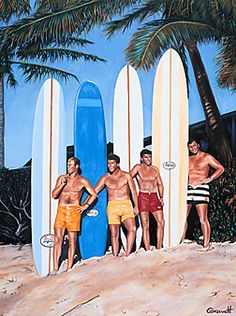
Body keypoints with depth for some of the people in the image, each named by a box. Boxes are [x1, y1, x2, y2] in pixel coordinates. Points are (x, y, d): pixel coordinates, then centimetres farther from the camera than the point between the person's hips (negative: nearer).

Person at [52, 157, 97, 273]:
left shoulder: (82, 181, 6)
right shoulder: (61, 178, 10)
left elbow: (94, 194, 13)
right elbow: (54, 195, 6)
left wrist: (86, 206, 3)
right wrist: (62, 184, -8)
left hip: (74, 211, -1)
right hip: (61, 210, 1)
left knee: (72, 239, -1)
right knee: (58, 238, -6)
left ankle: (69, 268, 5)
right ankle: (55, 269, -5)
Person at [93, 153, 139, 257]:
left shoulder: (126, 175, 6)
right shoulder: (105, 178, 9)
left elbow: (133, 192, 8)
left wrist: (136, 206, 0)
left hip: (126, 205, -1)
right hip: (112, 206, 1)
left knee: (132, 229, -21)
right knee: (114, 234, -2)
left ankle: (127, 255, -13)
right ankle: (115, 257, 7)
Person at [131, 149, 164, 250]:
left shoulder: (155, 169, 14)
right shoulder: (138, 168, 2)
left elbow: (160, 184, 17)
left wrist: (161, 197, 5)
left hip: (154, 197, 4)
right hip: (143, 197, -3)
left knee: (161, 222, -6)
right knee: (145, 225, -2)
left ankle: (159, 249, 4)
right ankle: (148, 251, 2)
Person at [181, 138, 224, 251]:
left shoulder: (206, 157, 3)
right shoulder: (187, 159, 16)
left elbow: (220, 168, 1)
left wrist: (209, 179, -7)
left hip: (201, 189, -5)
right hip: (188, 189, 5)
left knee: (203, 219, -6)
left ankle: (206, 244, 0)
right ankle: (181, 242, 14)